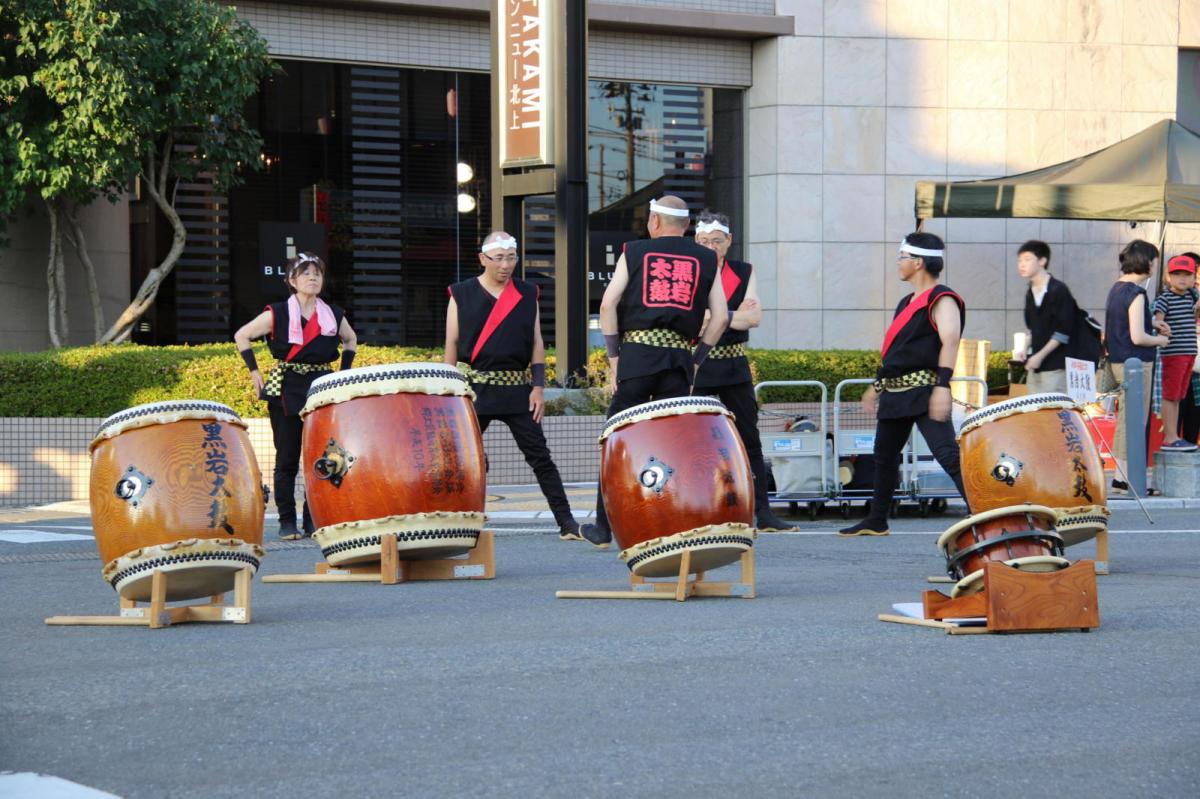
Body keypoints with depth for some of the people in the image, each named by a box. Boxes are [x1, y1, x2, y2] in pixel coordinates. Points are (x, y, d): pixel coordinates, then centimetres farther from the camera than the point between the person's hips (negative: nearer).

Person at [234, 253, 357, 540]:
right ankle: (287, 522, 4)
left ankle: (314, 521, 7)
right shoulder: (278, 314, -3)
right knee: (287, 460, 0)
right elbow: (241, 335, 2)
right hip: (286, 391, -3)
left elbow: (351, 339, 24)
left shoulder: (333, 315, 7)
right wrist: (254, 371, -3)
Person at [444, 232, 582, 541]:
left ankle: (567, 523, -2)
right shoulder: (462, 295, 2)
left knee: (540, 456, -2)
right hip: (474, 388, -1)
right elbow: (451, 346, 3)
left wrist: (538, 387, -1)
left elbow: (536, 343, 8)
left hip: (517, 390, 1)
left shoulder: (527, 295, 8)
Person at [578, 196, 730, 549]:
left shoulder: (635, 252, 10)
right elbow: (720, 317, 6)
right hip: (680, 357, 1)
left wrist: (614, 360, 6)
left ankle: (604, 529, 8)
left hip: (637, 351, -1)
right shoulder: (706, 259, 13)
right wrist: (696, 361, 13)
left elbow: (608, 304, 1)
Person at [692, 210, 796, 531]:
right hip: (696, 364, -3)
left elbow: (754, 317, -6)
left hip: (734, 365, 3)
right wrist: (734, 314, -15)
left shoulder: (744, 273, 7)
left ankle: (763, 513, 9)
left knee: (749, 441, 5)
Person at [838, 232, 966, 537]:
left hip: (924, 389, -10)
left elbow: (950, 341, -23)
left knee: (948, 454, -20)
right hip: (895, 391, 10)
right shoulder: (907, 303, 19)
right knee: (884, 455, 17)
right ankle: (876, 521, 29)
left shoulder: (941, 300, -10)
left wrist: (942, 386, -32)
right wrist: (877, 386, 27)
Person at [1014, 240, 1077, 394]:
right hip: (1035, 366, 7)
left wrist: (1040, 355, -16)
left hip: (1055, 366, -7)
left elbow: (1063, 331, -14)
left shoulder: (1058, 291, -10)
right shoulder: (1030, 293, 13)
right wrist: (1025, 350, 7)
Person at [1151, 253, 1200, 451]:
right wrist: (1159, 325, -44)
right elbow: (1157, 318, -24)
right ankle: (1169, 438, -3)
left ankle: (1174, 436, 18)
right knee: (1170, 396, -4)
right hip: (1173, 352, -7)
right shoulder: (1164, 299, -11)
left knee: (1177, 397, 13)